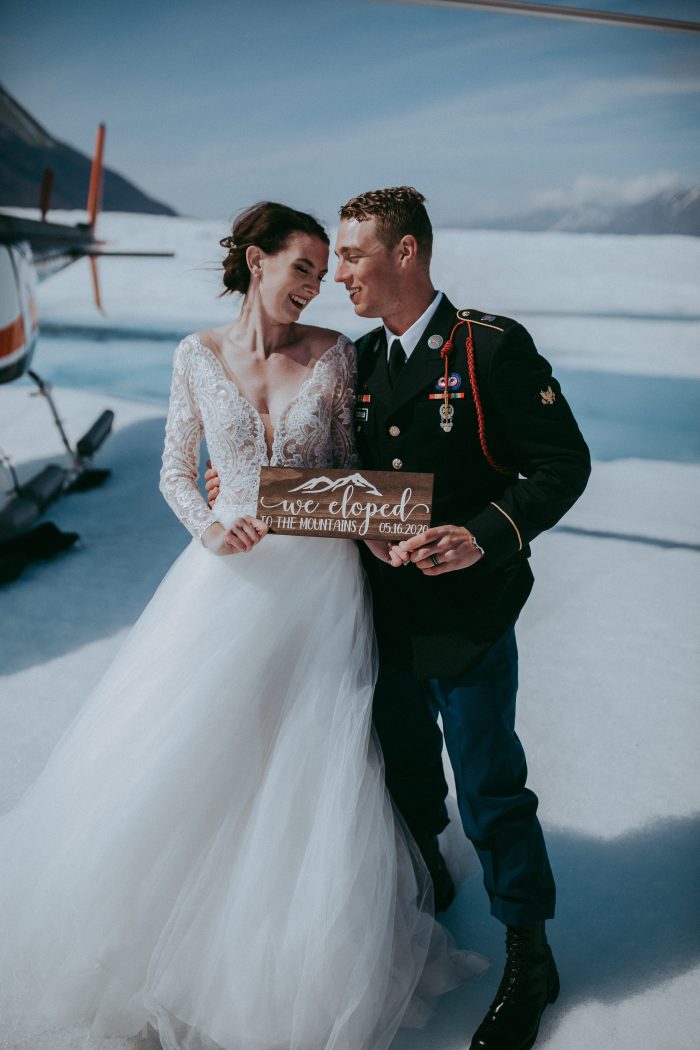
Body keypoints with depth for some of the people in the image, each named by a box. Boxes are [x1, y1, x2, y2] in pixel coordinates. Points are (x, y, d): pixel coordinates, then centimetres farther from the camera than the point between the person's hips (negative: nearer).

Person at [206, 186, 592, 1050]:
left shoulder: (492, 346, -14)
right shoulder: (362, 357, 6)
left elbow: (563, 464, -15)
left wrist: (485, 535, -30)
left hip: (467, 609, -6)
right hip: (387, 609, 6)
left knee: (489, 787, 6)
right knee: (406, 769, 23)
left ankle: (529, 957, 29)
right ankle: (424, 883, 52)